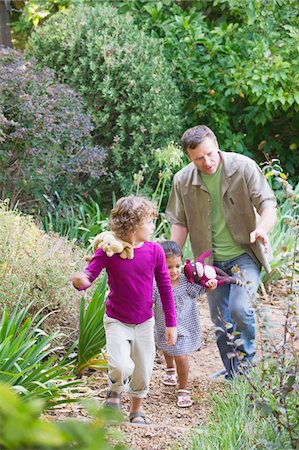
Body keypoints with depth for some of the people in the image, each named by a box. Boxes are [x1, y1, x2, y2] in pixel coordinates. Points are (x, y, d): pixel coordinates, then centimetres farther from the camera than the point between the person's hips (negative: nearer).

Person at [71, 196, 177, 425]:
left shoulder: (155, 251, -8)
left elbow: (165, 288, 0)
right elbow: (88, 275, -18)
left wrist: (171, 324, 2)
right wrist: (79, 281, -43)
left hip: (144, 322, 3)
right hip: (117, 321, -3)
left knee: (143, 375, 11)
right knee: (121, 367, -23)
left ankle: (136, 410, 39)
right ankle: (114, 392, 12)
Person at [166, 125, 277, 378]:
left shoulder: (244, 167, -13)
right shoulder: (183, 181, -4)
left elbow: (268, 204, -16)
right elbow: (180, 223, 5)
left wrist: (262, 229, -37)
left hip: (245, 254, -4)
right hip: (212, 261, 4)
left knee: (240, 307, -23)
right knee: (220, 321, 8)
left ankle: (247, 364, 0)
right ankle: (233, 378, 22)